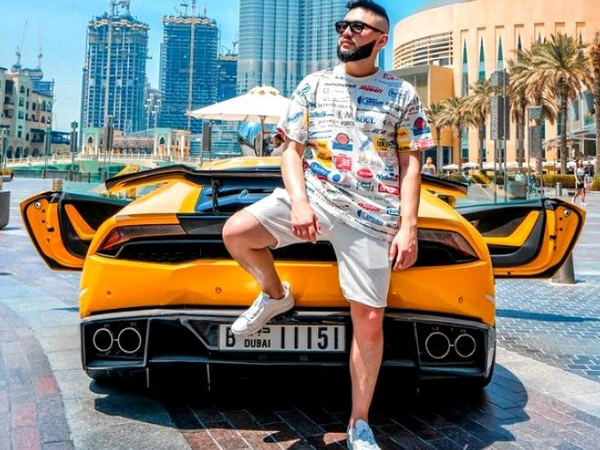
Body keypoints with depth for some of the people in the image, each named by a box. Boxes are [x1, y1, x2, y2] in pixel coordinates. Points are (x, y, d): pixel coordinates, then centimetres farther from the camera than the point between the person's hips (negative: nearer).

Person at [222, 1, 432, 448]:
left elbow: (410, 164, 5)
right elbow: (292, 149, 7)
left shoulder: (402, 94, 7)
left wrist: (408, 227, -6)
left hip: (371, 217, -1)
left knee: (369, 322, -2)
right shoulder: (314, 85, 11)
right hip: (312, 195, 2)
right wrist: (298, 202, -10)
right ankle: (275, 295, 12)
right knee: (235, 232, -20)